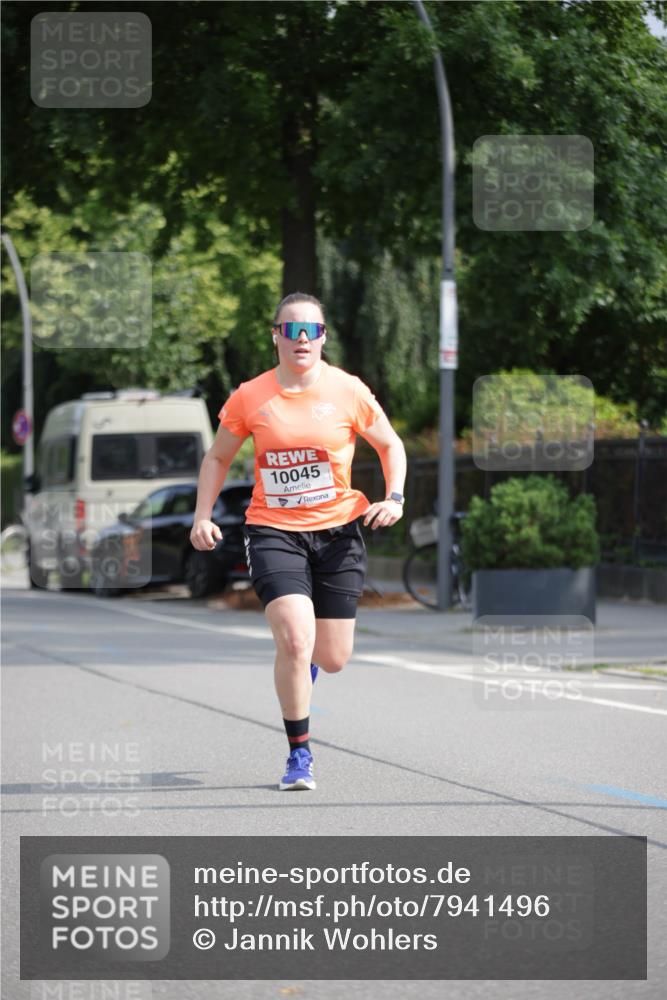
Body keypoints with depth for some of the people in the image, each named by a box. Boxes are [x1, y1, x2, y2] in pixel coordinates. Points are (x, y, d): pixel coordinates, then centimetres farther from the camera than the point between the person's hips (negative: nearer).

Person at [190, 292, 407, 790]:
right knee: (295, 641, -20)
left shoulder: (348, 390, -2)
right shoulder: (249, 398, -2)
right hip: (273, 530, -1)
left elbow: (390, 445, 11)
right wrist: (203, 516, 0)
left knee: (333, 659, 4)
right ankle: (300, 757, -4)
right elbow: (218, 457, 11)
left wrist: (395, 496, -5)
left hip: (338, 530, 1)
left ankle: (306, 659, 45)